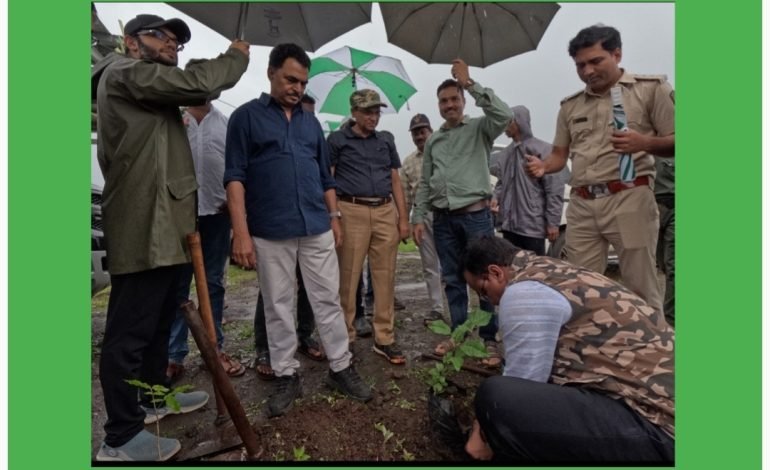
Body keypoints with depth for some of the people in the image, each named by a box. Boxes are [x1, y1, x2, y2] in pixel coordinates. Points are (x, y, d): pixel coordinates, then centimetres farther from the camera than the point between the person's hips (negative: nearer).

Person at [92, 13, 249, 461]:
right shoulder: (124, 72, -5)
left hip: (164, 227, 11)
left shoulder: (153, 92, 28)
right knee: (130, 331, -4)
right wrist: (237, 56, 0)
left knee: (160, 322, 19)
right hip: (144, 227, -11)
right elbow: (199, 83, -15)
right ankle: (121, 437, 9)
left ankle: (154, 397, 35)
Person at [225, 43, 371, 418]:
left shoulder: (311, 122, 15)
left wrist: (334, 217, 12)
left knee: (328, 300, 8)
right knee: (278, 306, 8)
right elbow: (235, 177, -6)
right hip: (270, 232, -3)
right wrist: (241, 232, -13)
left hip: (317, 228, 4)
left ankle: (341, 368, 22)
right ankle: (286, 376, 23)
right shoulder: (246, 116, 2)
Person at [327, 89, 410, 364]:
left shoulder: (386, 140, 16)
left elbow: (395, 181, 15)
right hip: (352, 212, -3)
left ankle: (384, 339, 16)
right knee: (348, 278, 2)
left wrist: (403, 218, 7)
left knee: (385, 277, 5)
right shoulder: (337, 140, 5)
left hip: (386, 212, 4)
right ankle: (345, 337, 18)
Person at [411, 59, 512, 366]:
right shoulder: (433, 141, 16)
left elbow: (504, 115, -18)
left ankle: (489, 340, 11)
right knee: (452, 280, 10)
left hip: (475, 215, -4)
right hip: (443, 219, 4)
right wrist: (419, 217, 7)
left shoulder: (479, 128, 4)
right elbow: (425, 183, 15)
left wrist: (470, 84, -15)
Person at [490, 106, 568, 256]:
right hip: (509, 224, 7)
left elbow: (554, 190, -11)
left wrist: (552, 223, -12)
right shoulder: (506, 153, 11)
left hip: (533, 224, -6)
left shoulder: (542, 150, -9)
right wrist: (496, 197, 1)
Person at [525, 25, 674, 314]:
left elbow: (672, 142, 2)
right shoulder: (570, 106, 18)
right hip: (581, 205, 4)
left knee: (641, 288, 0)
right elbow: (559, 155, 17)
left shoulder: (651, 88, 6)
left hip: (629, 199, -3)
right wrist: (542, 166, -5)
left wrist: (645, 143, -18)